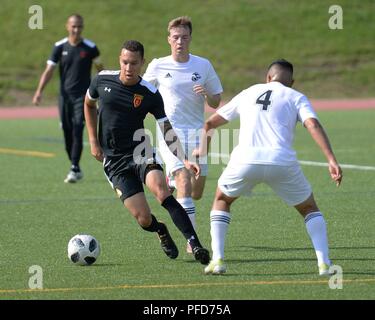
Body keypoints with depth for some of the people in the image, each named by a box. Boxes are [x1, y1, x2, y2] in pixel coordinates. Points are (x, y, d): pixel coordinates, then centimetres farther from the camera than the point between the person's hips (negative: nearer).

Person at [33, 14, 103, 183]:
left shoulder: (90, 47, -2)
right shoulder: (59, 47, 1)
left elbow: (100, 68, 11)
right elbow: (49, 70, -1)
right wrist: (39, 91, -13)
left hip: (83, 96, -3)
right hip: (65, 96, 3)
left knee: (77, 132, -13)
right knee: (67, 134, 5)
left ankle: (74, 169, -11)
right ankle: (75, 168, 19)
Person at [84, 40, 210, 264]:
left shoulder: (150, 94, -8)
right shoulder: (103, 80, -3)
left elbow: (167, 131, -6)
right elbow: (89, 104, 18)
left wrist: (185, 160, -19)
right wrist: (93, 142, 11)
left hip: (140, 153, -1)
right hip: (113, 161, 1)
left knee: (161, 190, -32)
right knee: (144, 219, -11)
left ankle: (195, 245, -31)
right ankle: (161, 232, 27)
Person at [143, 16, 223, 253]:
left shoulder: (203, 65, 5)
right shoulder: (158, 67, 1)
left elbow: (216, 103, 10)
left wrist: (207, 94, -12)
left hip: (197, 132, 3)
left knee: (196, 193, 8)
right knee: (185, 185, -20)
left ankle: (171, 182, 42)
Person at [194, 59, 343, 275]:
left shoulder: (249, 93, 27)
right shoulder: (296, 98, 17)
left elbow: (210, 123, 35)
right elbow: (313, 124, -4)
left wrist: (203, 148, 52)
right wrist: (332, 160, -11)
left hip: (245, 160, 1)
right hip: (282, 161, -1)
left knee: (222, 200, 29)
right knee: (310, 208, 22)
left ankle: (218, 260, 14)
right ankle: (324, 263, 6)